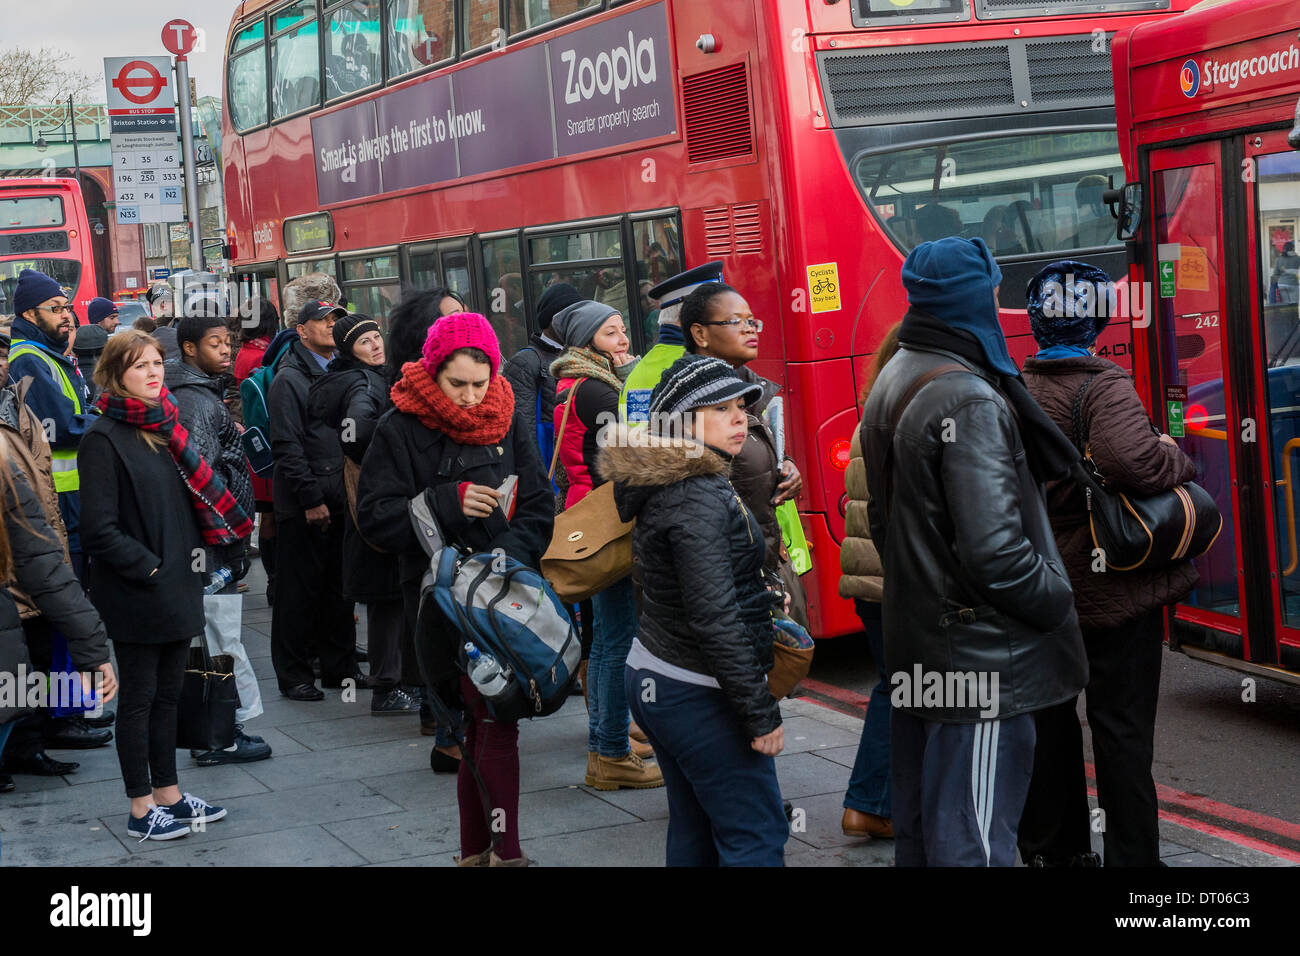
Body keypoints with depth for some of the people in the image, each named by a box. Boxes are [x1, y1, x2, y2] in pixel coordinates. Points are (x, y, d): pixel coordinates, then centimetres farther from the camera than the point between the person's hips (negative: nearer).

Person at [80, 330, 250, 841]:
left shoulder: (164, 427, 10)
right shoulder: (104, 437, -14)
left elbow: (194, 490, 18)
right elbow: (100, 530, -17)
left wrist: (191, 555, 6)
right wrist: (149, 567, -15)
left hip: (176, 587, 7)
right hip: (136, 594, -7)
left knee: (167, 694, 15)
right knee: (139, 698, 3)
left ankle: (167, 794, 25)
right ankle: (142, 810, 11)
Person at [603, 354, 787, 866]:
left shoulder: (664, 486, 10)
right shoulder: (698, 498, -20)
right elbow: (715, 617, -23)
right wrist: (761, 712, -19)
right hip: (697, 697, -10)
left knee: (694, 831, 14)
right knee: (757, 837, -7)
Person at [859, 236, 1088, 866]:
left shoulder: (890, 385, 11)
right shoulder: (970, 400, -19)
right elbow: (994, 547, -25)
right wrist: (1055, 602, -10)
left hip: (912, 643, 10)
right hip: (979, 659, -10)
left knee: (917, 826, 18)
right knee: (972, 841, -4)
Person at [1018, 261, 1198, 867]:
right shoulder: (1104, 385, -17)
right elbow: (1130, 459, -34)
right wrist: (1176, 458, -15)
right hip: (1109, 587, -6)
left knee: (1049, 714, 16)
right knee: (1121, 726, 1)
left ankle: (1052, 846, 26)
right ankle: (1131, 857, 5)